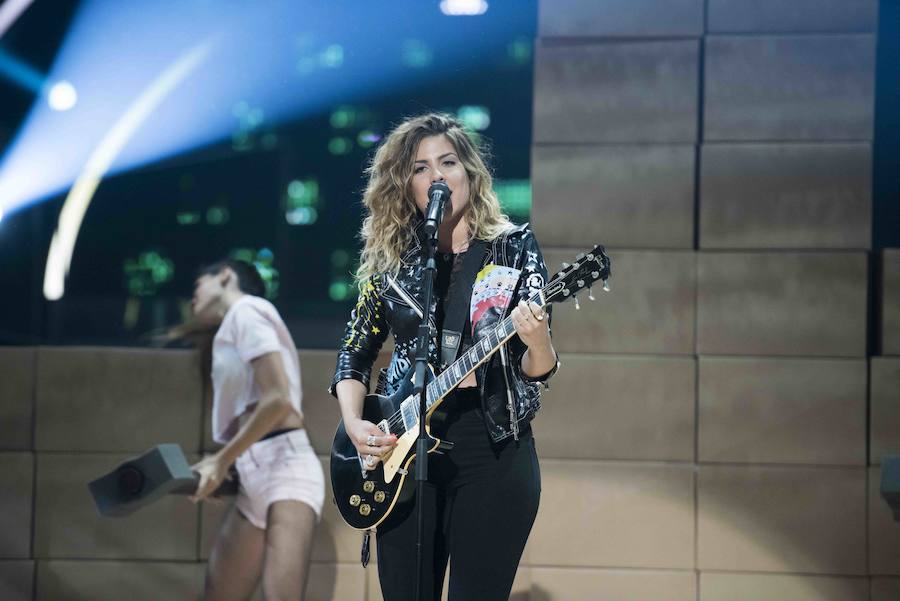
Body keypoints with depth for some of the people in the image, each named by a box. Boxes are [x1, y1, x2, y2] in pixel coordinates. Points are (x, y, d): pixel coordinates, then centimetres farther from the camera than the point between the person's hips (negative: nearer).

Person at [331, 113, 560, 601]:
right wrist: (355, 426, -3)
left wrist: (537, 342, -28)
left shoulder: (513, 248, 0)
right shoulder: (389, 260, 6)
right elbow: (354, 356, 14)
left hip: (494, 447, -2)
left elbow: (538, 371, -5)